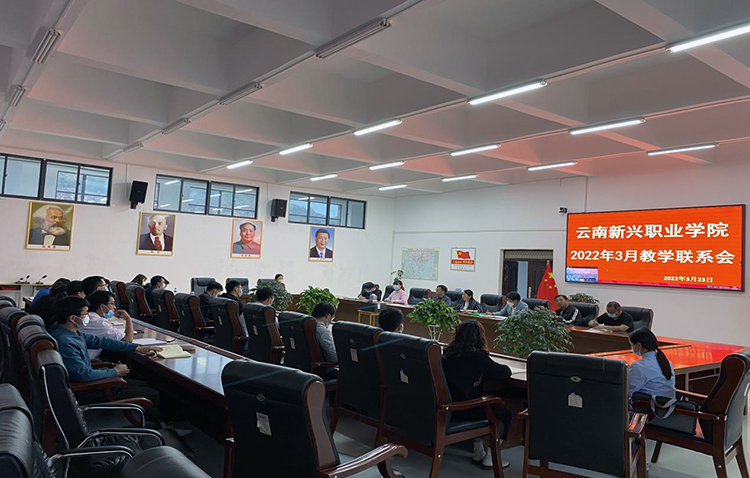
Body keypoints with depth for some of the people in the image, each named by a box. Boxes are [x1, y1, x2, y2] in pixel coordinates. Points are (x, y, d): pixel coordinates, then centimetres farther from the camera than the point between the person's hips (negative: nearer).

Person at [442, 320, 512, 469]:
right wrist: (504, 367, 11)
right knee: (504, 413, 14)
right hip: (463, 411, -7)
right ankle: (490, 457, 17)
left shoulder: (448, 352, 4)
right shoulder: (477, 356, -16)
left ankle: (478, 452, 37)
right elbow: (505, 373, -10)